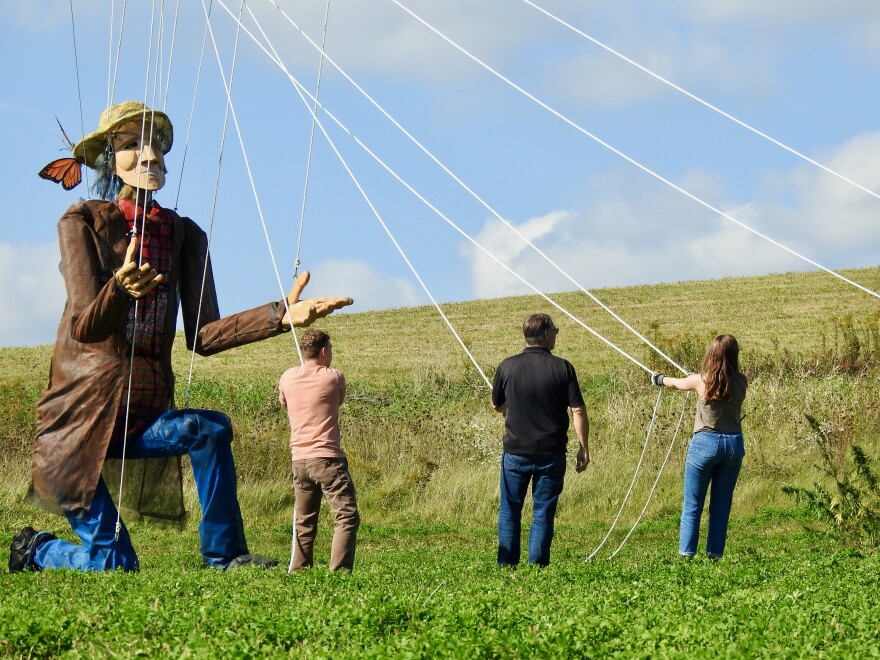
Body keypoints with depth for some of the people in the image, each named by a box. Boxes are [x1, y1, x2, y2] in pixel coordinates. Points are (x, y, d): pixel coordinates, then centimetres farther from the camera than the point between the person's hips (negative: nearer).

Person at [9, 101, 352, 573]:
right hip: (79, 417, -4)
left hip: (143, 420, 4)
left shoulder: (183, 235, 5)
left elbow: (202, 336, -3)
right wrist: (122, 289, -43)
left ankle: (225, 557, -16)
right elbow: (85, 327, -20)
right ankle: (34, 551, 22)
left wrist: (282, 315, -17)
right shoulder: (83, 223, -8)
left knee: (210, 429, -30)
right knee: (114, 566, -10)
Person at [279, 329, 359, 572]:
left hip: (299, 459, 5)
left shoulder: (288, 377, 8)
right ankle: (338, 571, -18)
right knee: (346, 517, -6)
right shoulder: (333, 378, -3)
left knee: (304, 523, 17)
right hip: (327, 458, -5)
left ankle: (297, 571, 15)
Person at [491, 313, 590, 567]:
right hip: (551, 453, -1)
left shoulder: (507, 367, -3)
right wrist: (584, 448, 0)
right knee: (543, 513, 7)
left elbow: (497, 405, 11)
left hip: (515, 451, 1)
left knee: (510, 510, 13)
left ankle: (506, 565, 13)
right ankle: (537, 565, 5)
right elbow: (578, 411, -8)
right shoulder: (562, 368, -8)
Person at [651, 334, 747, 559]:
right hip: (733, 445, 3)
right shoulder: (741, 382, -4)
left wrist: (660, 379, 33)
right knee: (721, 505, 11)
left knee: (692, 505, 5)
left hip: (705, 443, -3)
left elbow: (677, 383, 10)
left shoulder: (701, 381, -11)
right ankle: (715, 554, 11)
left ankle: (686, 553, 4)